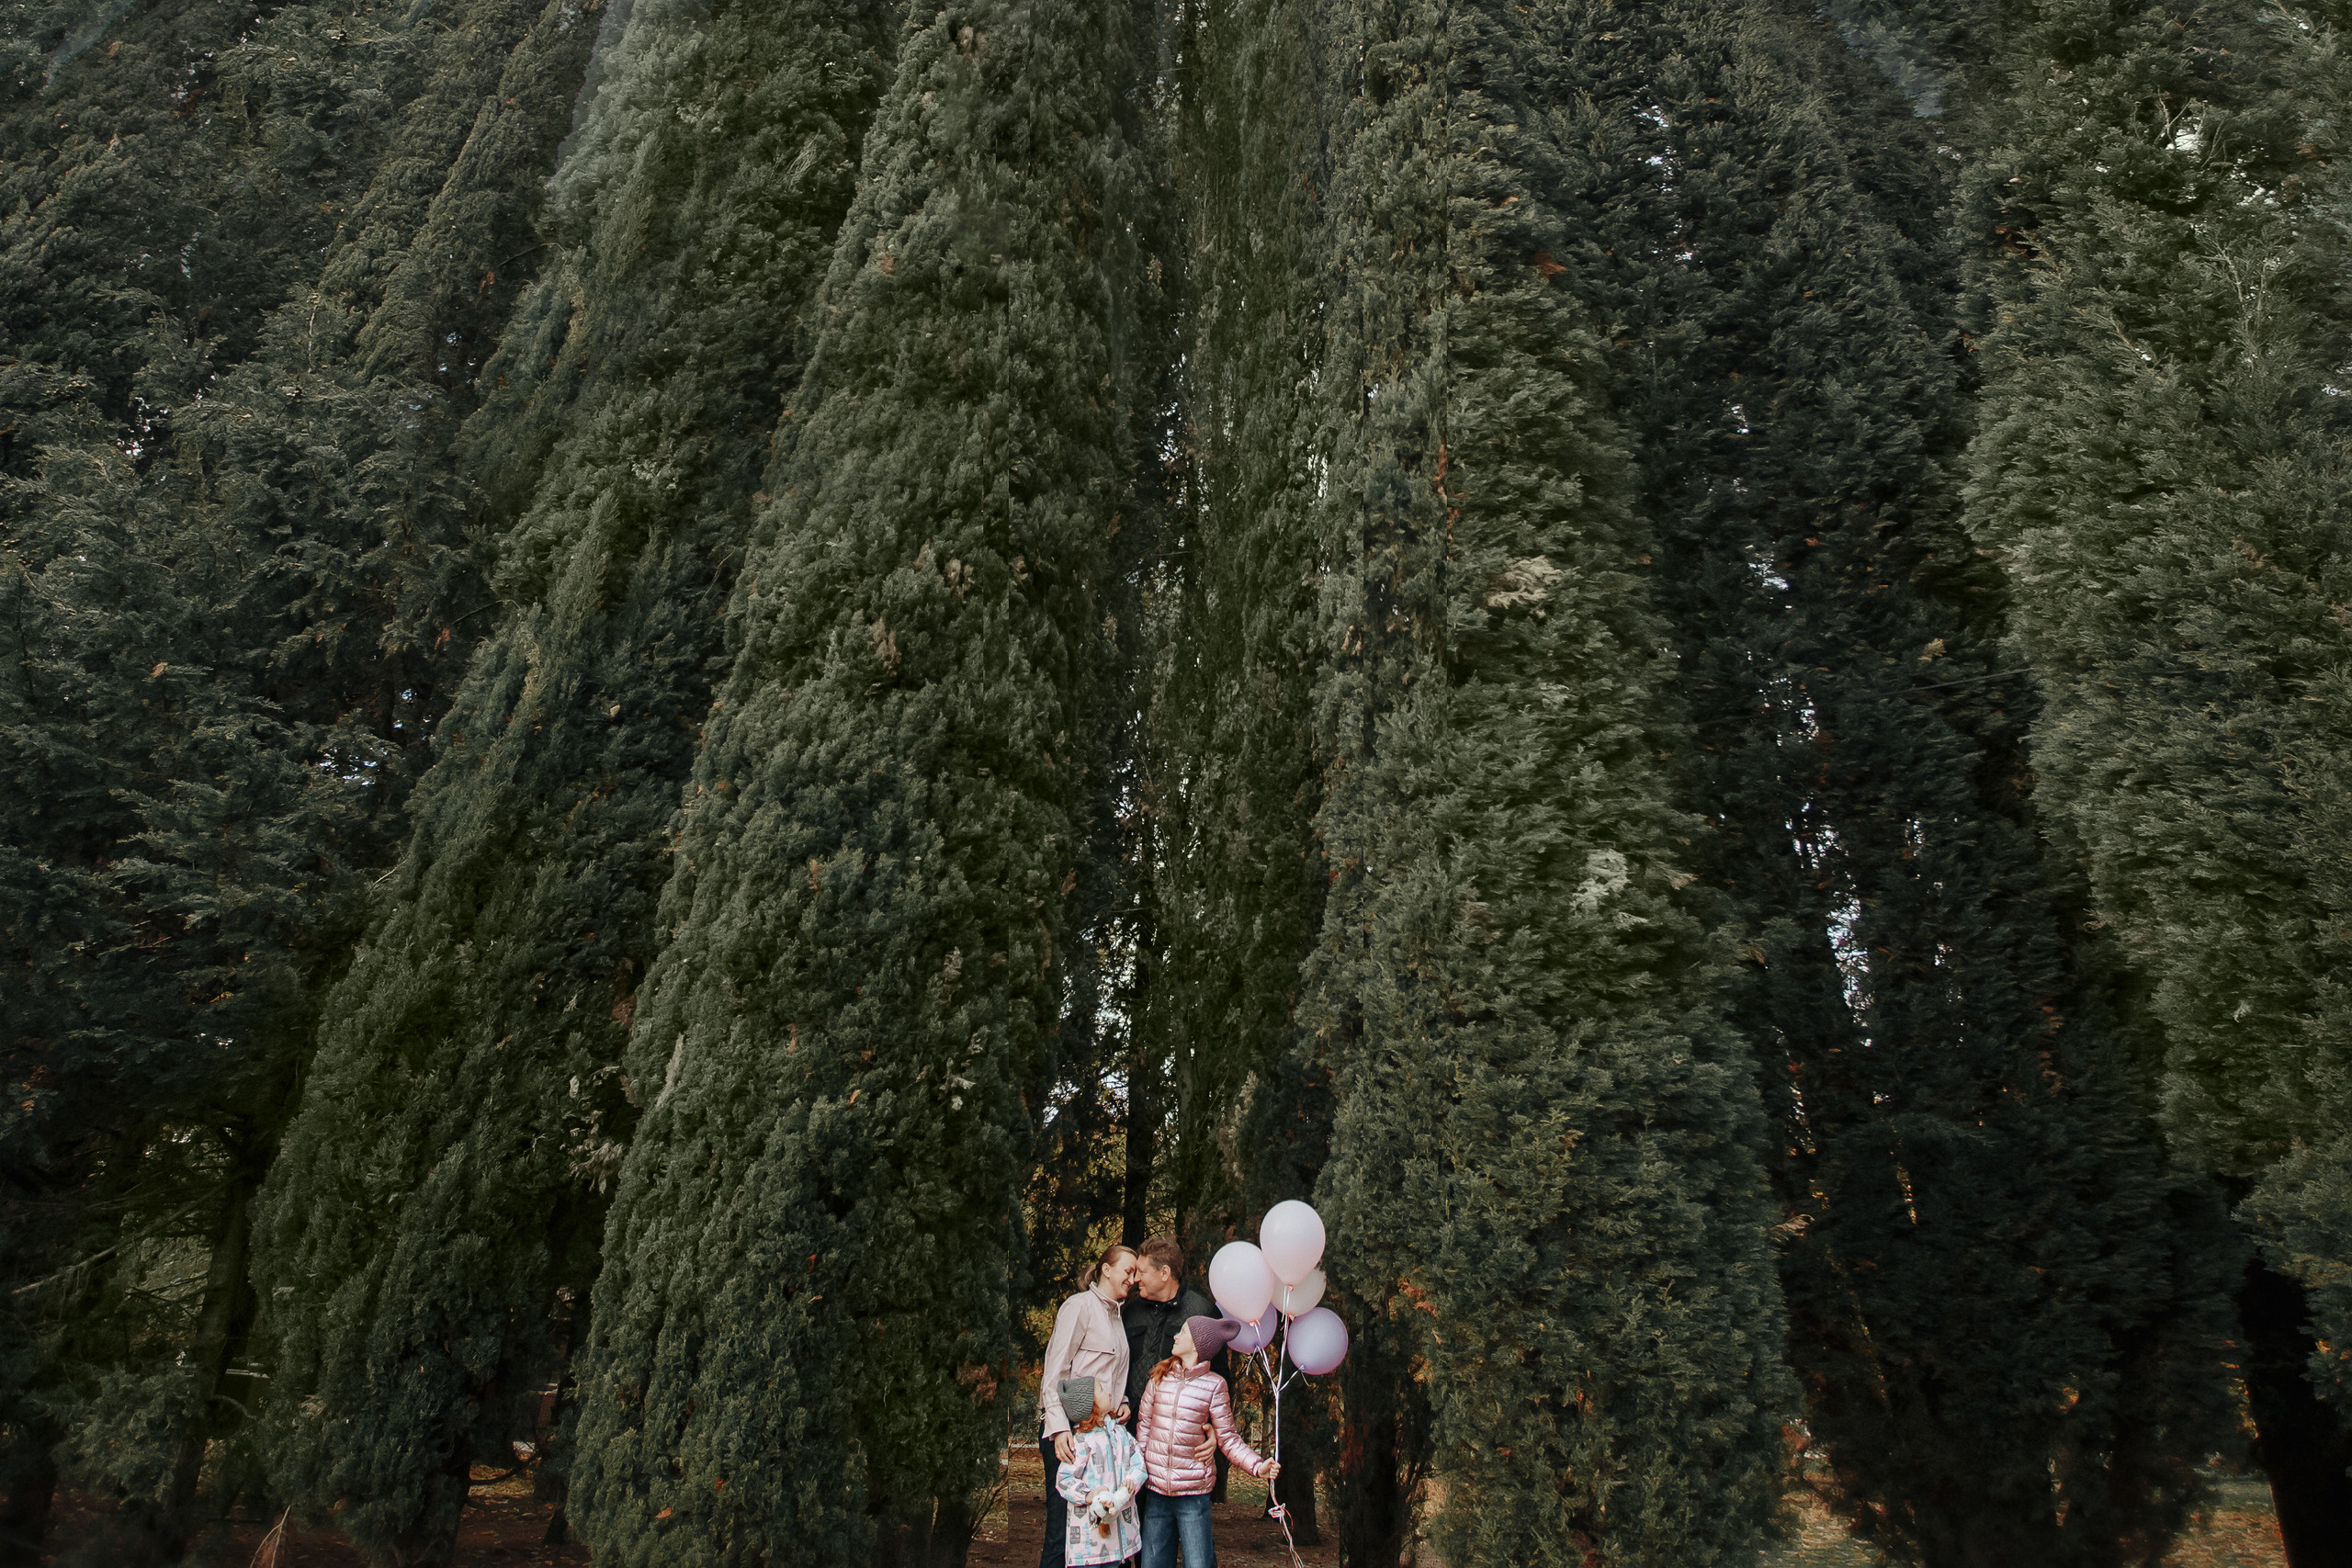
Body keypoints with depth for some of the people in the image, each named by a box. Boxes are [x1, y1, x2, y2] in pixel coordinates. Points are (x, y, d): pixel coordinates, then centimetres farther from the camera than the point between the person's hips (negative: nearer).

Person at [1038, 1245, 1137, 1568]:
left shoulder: (1115, 1316, 19)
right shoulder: (1080, 1306, -6)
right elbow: (1054, 1371, -12)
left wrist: (1122, 1403, 6)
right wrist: (1059, 1427, -22)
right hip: (1068, 1431, -8)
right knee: (1064, 1528, -8)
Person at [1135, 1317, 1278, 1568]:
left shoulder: (1214, 1385, -4)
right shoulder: (1160, 1377, 5)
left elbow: (1228, 1438, -1)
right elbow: (1143, 1426, 9)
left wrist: (1257, 1466, -15)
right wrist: (1138, 1469, 1)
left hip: (1193, 1493, -3)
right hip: (1155, 1491, 3)